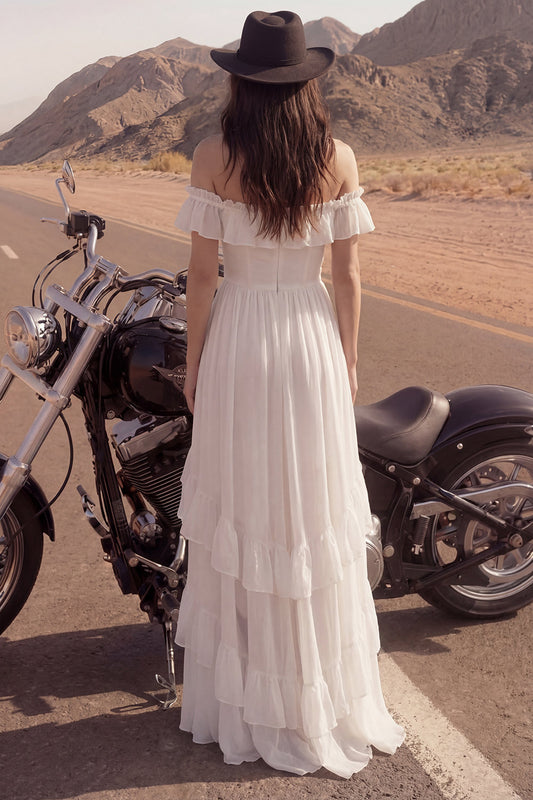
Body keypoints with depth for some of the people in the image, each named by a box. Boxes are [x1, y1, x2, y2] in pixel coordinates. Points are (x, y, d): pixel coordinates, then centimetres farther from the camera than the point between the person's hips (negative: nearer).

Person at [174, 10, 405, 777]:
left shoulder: (214, 156, -6)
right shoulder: (339, 157, -2)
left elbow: (202, 272, -7)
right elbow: (347, 271, -1)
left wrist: (192, 362, 3)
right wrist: (349, 358, 9)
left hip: (236, 341, -1)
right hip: (311, 339, 1)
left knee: (237, 517, 10)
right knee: (317, 517, 11)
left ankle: (241, 703, 24)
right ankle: (325, 697, 25)